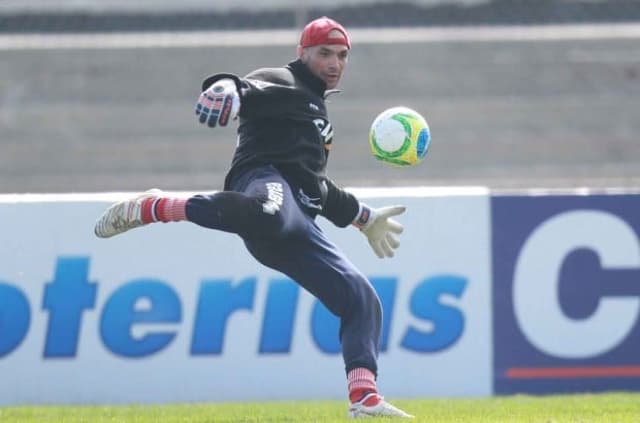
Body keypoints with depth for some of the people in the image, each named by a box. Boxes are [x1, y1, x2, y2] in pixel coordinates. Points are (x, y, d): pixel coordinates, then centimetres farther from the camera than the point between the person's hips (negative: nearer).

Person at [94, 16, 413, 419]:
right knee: (271, 214, -45)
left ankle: (364, 398, -5)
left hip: (299, 227, 8)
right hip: (265, 180, -8)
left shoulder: (318, 114, 38)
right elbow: (247, 90, -14)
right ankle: (154, 207, -28)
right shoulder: (281, 84, 11)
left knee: (361, 298, 0)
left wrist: (363, 219, 52)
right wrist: (226, 88, -39)